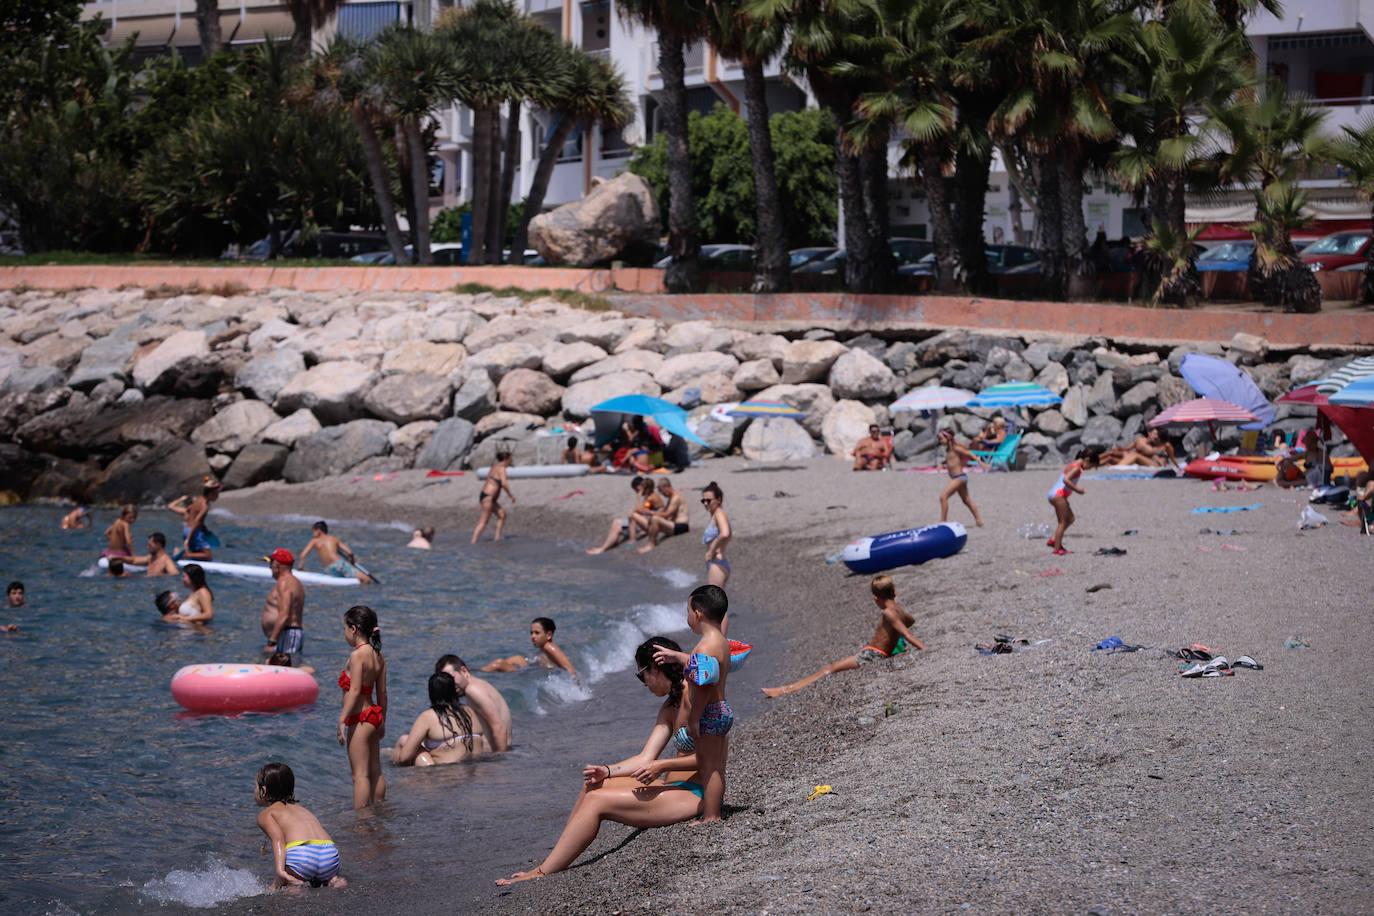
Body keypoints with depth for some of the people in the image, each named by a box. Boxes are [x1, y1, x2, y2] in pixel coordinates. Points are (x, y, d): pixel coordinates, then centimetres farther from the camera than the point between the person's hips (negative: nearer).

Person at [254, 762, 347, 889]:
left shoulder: (265, 814, 16)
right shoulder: (300, 807, 34)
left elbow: (278, 838, -4)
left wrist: (280, 869, -18)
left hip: (301, 855, -5)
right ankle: (334, 881, 0)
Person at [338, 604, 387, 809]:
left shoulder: (357, 655, -16)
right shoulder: (378, 655, 8)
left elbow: (355, 690, -22)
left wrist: (342, 720, -21)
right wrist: (382, 720, 20)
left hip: (360, 718, -9)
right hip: (374, 714, 9)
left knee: (360, 774, -6)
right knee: (375, 772, 16)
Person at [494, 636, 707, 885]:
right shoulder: (669, 708, 18)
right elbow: (646, 758, 12)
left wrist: (662, 766, -21)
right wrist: (606, 771, -3)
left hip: (696, 796, -10)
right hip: (676, 789, 10)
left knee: (598, 800, -15)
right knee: (592, 785, 5)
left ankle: (542, 874, -13)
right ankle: (555, 860, 3)